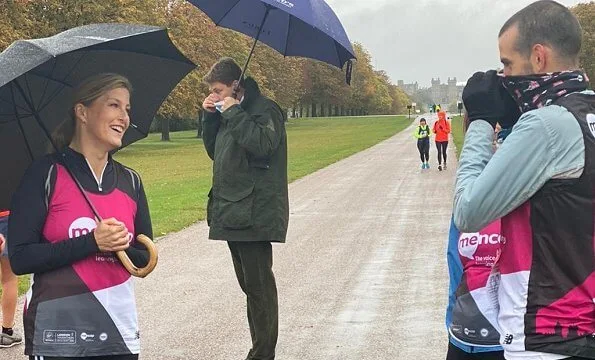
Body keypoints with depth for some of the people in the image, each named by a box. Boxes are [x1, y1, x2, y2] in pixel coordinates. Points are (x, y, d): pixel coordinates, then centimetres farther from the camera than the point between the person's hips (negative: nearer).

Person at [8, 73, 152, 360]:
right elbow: (20, 258, -12)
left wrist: (122, 247, -11)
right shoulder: (46, 173, -7)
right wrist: (92, 242, -20)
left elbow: (144, 258, 10)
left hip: (120, 329, 5)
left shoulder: (131, 182, 7)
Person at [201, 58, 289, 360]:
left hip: (253, 213, -9)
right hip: (232, 213, 10)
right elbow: (214, 150, 22)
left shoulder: (264, 109, -9)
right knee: (250, 285, 14)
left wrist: (233, 113, -18)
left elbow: (263, 144, -25)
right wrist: (211, 117, 8)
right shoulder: (228, 112, 18)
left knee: (258, 285, -7)